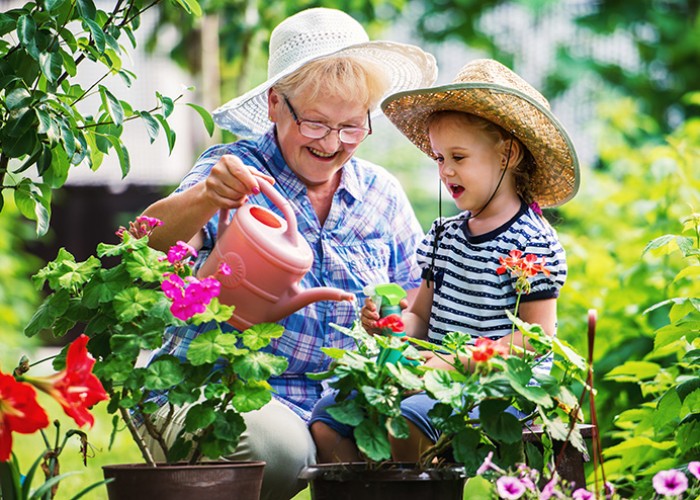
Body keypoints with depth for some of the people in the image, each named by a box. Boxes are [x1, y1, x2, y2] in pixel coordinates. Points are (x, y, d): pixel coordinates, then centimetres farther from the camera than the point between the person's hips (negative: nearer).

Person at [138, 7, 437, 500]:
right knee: (279, 444, -36)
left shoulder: (382, 195, 11)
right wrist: (206, 198, -45)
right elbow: (155, 241, -23)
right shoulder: (236, 170, -3)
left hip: (336, 404, 4)